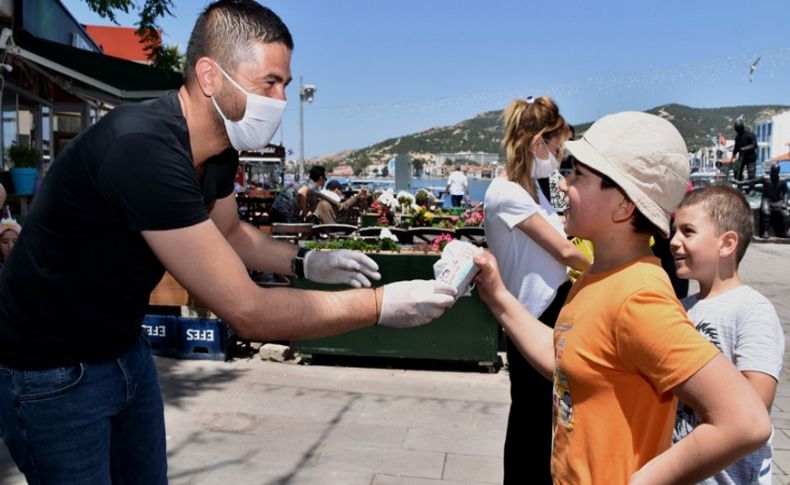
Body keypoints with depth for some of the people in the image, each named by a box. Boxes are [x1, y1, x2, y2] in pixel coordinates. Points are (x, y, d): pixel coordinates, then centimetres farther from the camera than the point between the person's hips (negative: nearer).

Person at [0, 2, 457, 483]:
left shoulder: (219, 147, -5)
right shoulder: (143, 149, -33)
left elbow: (230, 232, 16)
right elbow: (247, 310, -32)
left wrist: (306, 262, -1)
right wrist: (382, 304, -25)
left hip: (125, 350, 8)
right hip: (51, 372, -7)